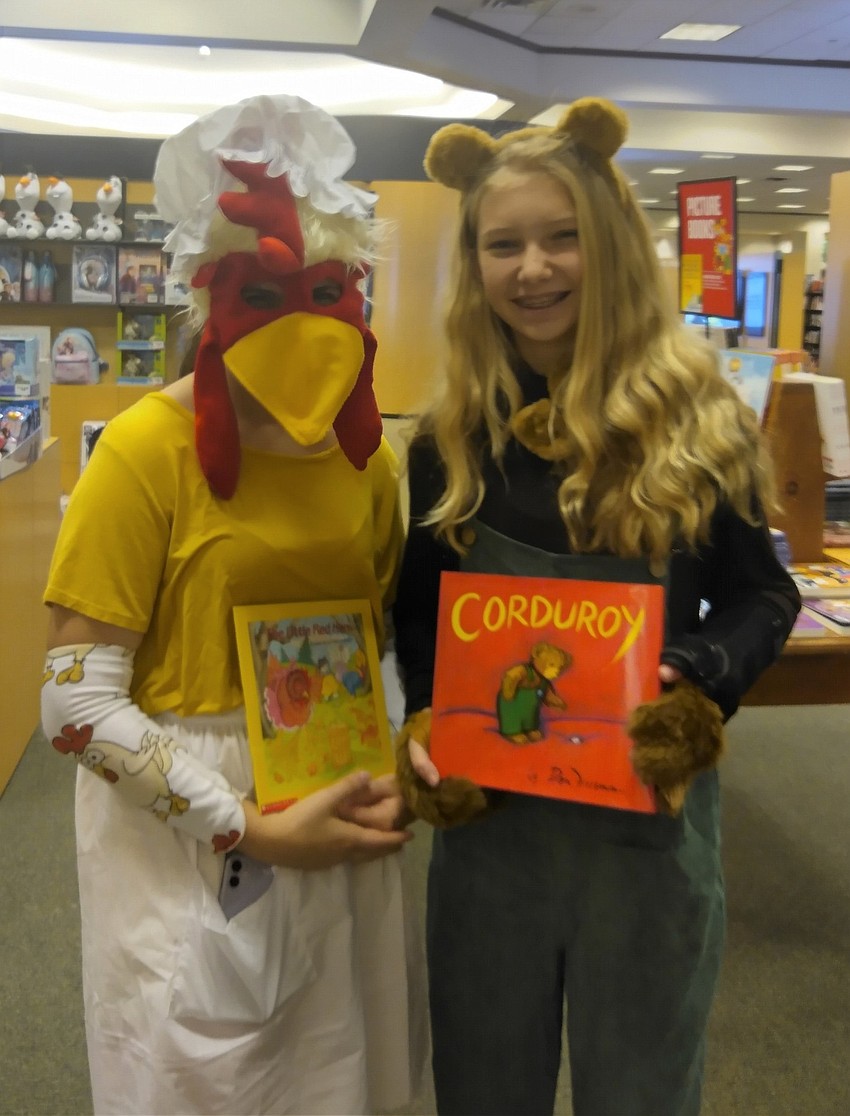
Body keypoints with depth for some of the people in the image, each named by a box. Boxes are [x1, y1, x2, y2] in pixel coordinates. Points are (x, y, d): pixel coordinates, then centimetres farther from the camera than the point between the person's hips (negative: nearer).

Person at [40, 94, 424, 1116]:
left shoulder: (358, 444, 1)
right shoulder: (148, 448, -15)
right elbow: (76, 703, -16)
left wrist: (388, 777, -5)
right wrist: (252, 828, -19)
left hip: (338, 829, 5)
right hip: (186, 834, -5)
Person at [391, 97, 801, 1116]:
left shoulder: (695, 417, -7)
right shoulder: (451, 433, -1)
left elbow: (761, 595, 0)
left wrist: (700, 681, -20)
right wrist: (423, 717, -9)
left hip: (652, 804, -2)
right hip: (485, 806, 2)